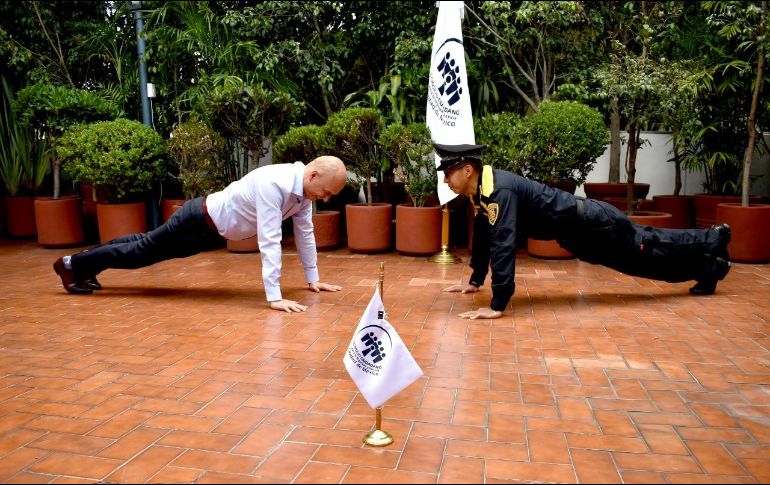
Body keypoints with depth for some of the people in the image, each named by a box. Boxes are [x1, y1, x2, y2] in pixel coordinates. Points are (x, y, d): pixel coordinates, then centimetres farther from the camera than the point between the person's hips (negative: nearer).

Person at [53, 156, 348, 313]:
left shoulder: (303, 188, -8)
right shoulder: (274, 184, -36)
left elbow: (305, 232, 1)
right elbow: (269, 240, -40)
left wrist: (313, 279, 2)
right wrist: (274, 297, -40)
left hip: (213, 229, 8)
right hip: (201, 220, -8)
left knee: (148, 249, 24)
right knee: (144, 250, 10)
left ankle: (88, 262, 45)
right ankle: (73, 263, 32)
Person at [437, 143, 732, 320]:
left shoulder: (498, 190, -33)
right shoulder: (480, 191, -3)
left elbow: (503, 245, -41)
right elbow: (483, 235, 9)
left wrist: (497, 305, -40)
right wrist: (475, 281, 11)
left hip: (589, 224, -8)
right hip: (576, 230, 8)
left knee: (650, 249, 13)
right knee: (644, 248, 24)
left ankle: (713, 243, 38)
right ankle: (709, 242, 45)